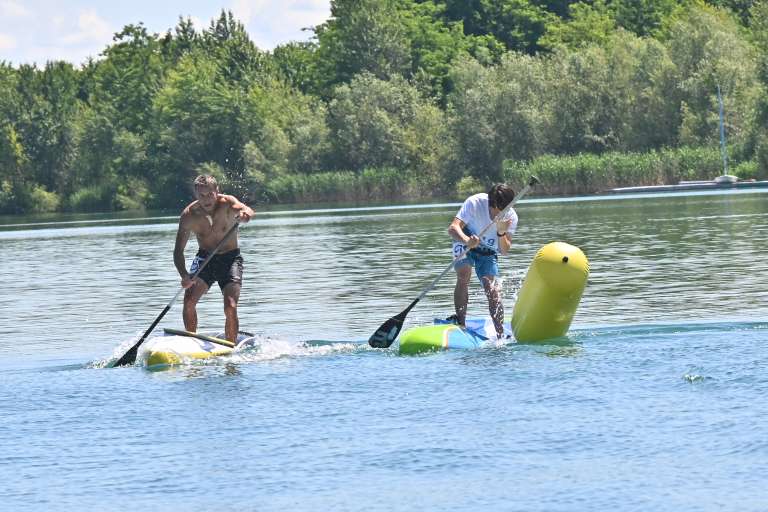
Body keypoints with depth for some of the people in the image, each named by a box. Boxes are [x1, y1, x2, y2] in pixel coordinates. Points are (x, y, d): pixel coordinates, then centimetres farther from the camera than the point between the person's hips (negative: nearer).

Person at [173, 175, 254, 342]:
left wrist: (244, 213, -66)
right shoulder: (189, 215, -14)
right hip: (204, 258, 2)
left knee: (230, 307, -17)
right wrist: (184, 275, -34)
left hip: (230, 258, -2)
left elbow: (245, 210, -40)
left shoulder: (226, 203, -18)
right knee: (189, 299, -19)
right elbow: (178, 250, -16)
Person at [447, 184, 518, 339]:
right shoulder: (475, 203, -29)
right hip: (465, 240, -2)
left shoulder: (511, 217, -20)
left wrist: (501, 233, -43)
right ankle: (460, 322, -22)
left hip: (488, 252, 2)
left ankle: (501, 335, -11)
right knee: (464, 275, -28)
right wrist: (467, 240, -59)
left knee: (492, 290, -13)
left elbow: (504, 250, -24)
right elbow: (453, 228, -39)